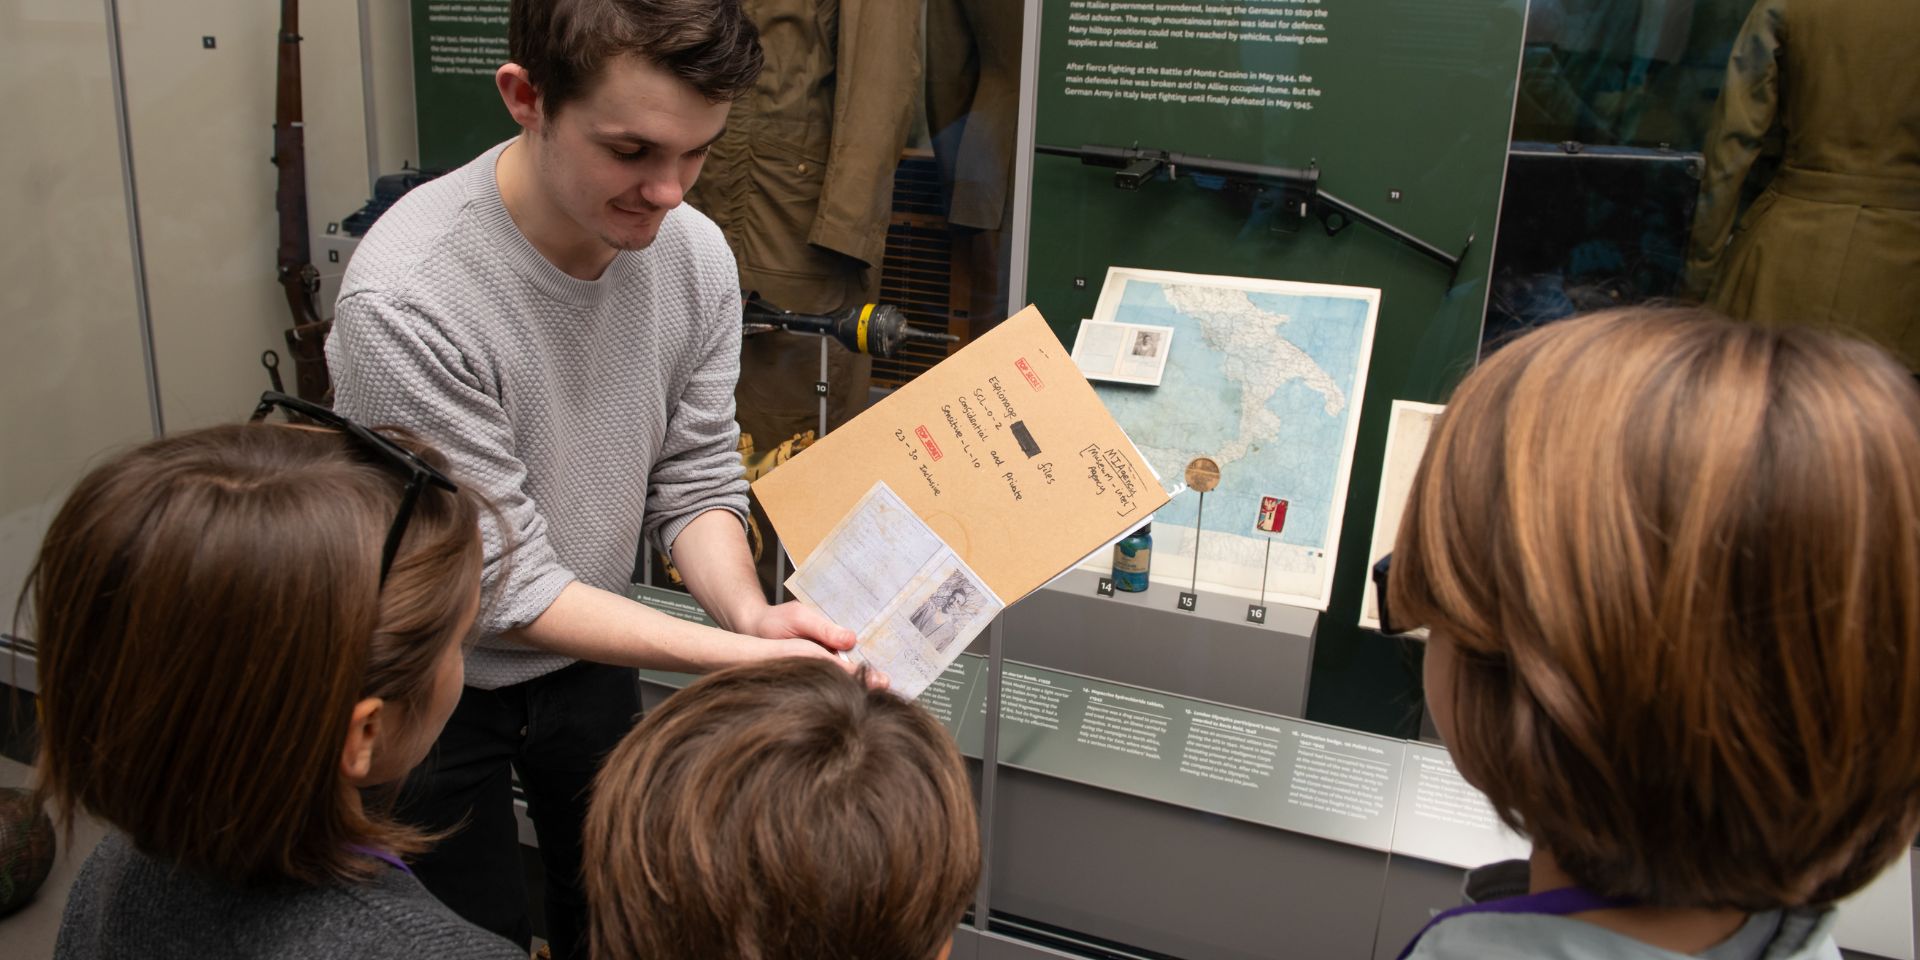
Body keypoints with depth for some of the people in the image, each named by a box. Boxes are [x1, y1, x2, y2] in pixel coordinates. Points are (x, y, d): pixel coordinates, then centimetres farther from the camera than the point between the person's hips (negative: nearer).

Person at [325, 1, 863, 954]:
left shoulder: (696, 253, -17)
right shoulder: (406, 301, -33)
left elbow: (695, 480, -8)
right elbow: (500, 590, -28)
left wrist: (750, 610, -27)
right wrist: (740, 655, -34)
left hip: (586, 658, 5)